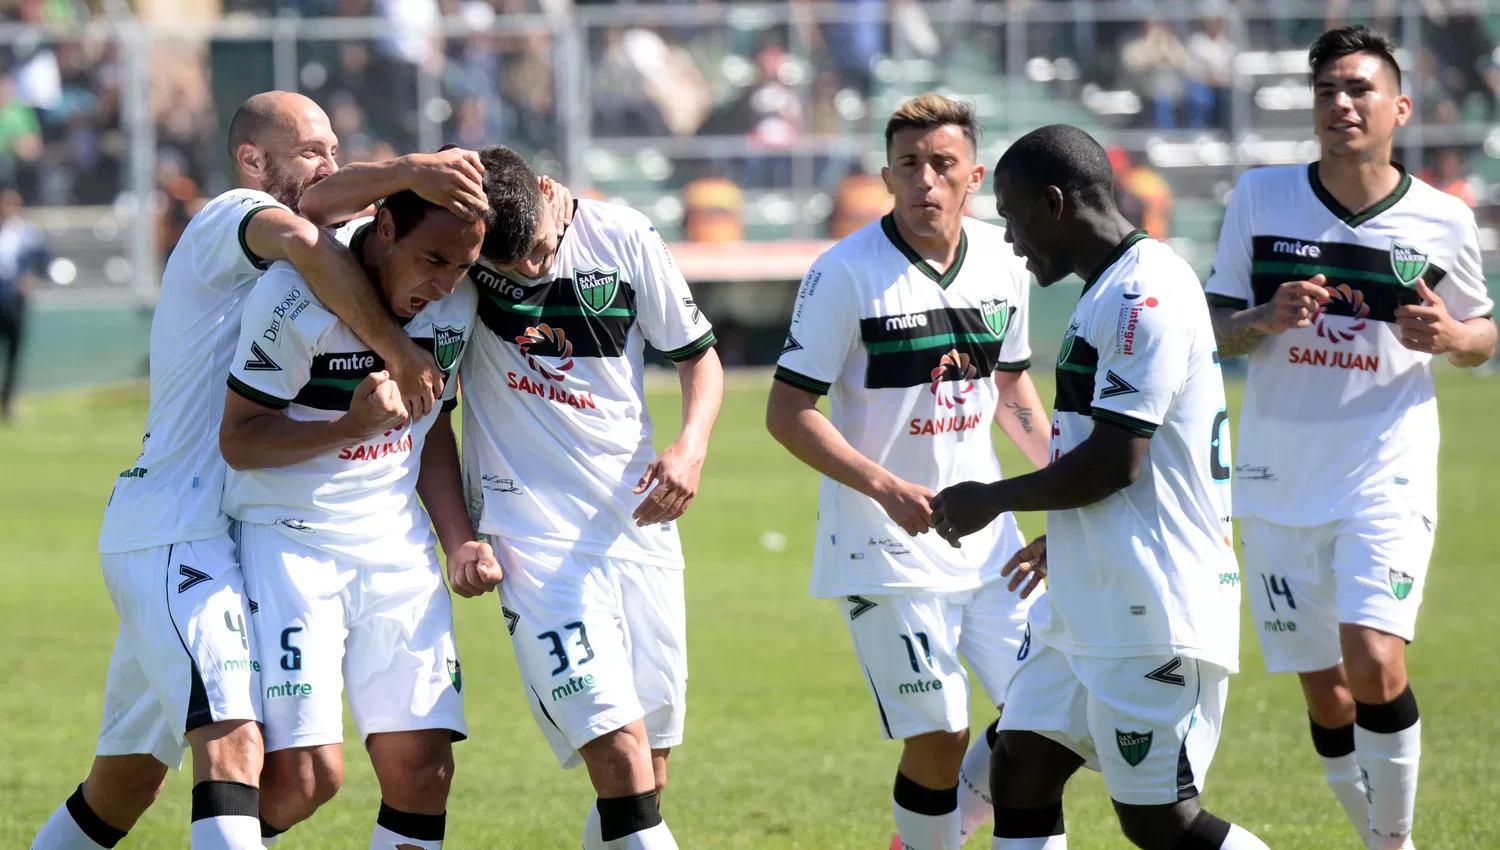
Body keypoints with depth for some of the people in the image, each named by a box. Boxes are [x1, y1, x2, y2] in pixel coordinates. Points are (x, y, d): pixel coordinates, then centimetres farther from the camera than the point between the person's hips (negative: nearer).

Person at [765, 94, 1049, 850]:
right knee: (937, 737, -9)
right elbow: (787, 412, -14)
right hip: (884, 551, -6)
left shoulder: (1000, 264, 3)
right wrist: (887, 488, -25)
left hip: (984, 532, 6)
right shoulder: (845, 274, -14)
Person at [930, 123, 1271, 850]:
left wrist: (993, 500, -8)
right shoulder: (1112, 292, 16)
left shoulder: (1144, 297, -17)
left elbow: (1116, 463, -21)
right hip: (1089, 603, 10)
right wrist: (1062, 540, 29)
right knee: (1020, 771, 6)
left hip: (1152, 617, -10)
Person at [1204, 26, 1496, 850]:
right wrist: (1268, 319, -15)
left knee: (1374, 665, -21)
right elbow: (1214, 331, 6)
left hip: (1387, 476, -2)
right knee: (1325, 696, 5)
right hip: (1280, 483, 2)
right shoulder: (1260, 197, 2)